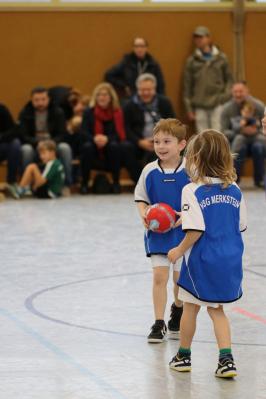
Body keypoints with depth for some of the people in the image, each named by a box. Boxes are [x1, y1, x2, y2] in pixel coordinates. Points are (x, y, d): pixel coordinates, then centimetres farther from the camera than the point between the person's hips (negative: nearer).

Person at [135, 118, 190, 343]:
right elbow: (140, 198, 6)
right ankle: (159, 324, 2)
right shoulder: (150, 171, -5)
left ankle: (177, 311, 39)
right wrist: (144, 214, -13)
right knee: (159, 276, -5)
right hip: (157, 232, 1)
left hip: (184, 232, -1)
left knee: (180, 278, 10)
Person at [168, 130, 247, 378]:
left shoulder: (192, 191, -15)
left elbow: (195, 230, -20)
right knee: (216, 309, 15)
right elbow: (241, 226, 7)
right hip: (230, 259, 5)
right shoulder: (235, 191, 1)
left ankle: (183, 357, 29)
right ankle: (226, 360, 1)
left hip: (202, 260, -4)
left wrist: (179, 250, -6)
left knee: (191, 308, 14)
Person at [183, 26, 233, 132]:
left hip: (217, 105, -1)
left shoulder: (221, 58, 6)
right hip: (200, 107, 1)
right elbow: (187, 86, 6)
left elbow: (229, 79, 10)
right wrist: (189, 108, 3)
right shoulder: (191, 61, 6)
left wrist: (226, 95, -4)